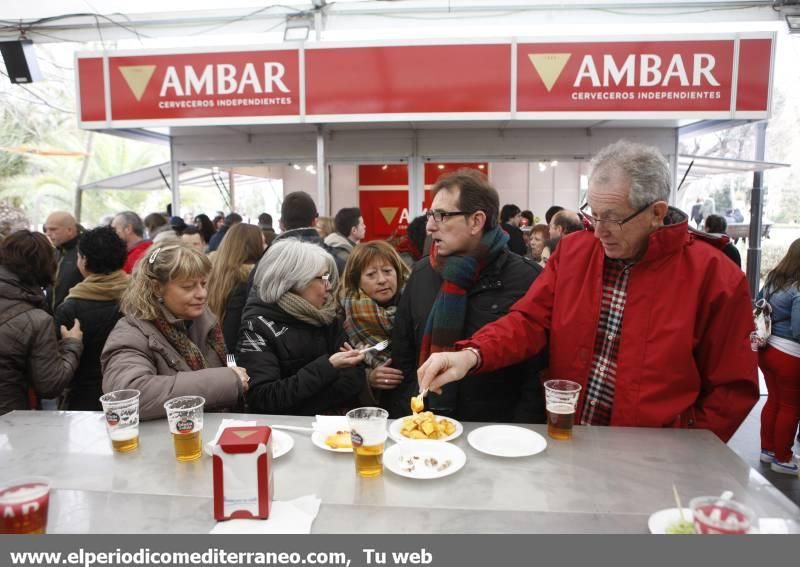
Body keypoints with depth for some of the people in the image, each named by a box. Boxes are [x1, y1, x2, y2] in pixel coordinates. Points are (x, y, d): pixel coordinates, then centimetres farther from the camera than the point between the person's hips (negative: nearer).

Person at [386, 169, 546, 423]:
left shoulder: (525, 278, -8)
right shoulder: (421, 272, 6)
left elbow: (538, 371, -7)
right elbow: (401, 353, 10)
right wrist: (401, 420, 3)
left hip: (494, 432, -3)